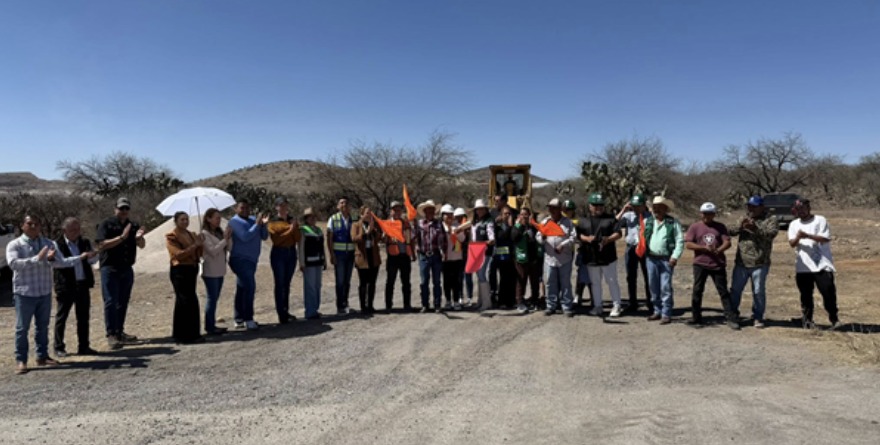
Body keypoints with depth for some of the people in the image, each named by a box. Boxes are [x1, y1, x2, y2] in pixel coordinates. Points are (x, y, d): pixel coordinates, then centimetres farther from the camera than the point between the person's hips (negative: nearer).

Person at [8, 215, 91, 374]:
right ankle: (21, 360, 12)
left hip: (45, 293, 4)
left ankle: (42, 356, 24)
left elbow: (61, 262, -1)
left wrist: (81, 257, -13)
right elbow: (13, 263, -22)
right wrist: (37, 258, -30)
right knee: (22, 328, 3)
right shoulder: (14, 245, -5)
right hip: (24, 293, -4)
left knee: (43, 326, 13)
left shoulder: (48, 244, 6)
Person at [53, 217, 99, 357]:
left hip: (83, 285, 4)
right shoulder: (57, 244, -4)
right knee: (61, 318, 6)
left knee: (83, 318, 9)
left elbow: (94, 259, 4)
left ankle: (83, 347, 18)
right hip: (66, 286, -4)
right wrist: (80, 258, -26)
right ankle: (59, 348, 17)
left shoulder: (85, 242, 9)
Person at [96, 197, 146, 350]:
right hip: (110, 268, -5)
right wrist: (121, 237, -24)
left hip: (127, 268, 5)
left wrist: (139, 237, -17)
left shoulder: (133, 226, 9)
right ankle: (111, 335, -4)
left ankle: (120, 332, 21)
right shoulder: (107, 224, -5)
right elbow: (102, 245, -15)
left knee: (123, 301, 11)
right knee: (111, 301, -6)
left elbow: (142, 245, 5)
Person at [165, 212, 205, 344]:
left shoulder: (191, 234, 15)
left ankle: (180, 334, 26)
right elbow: (179, 254, -19)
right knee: (190, 302, -10)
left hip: (192, 269, 8)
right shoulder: (171, 237, -7)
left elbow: (199, 254, 12)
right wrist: (194, 245, -17)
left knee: (183, 302, 16)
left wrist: (199, 244, -6)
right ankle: (189, 335, -3)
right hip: (180, 271, -8)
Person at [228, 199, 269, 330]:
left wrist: (263, 225, -11)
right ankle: (248, 319, -12)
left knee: (242, 289, 12)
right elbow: (245, 237, -22)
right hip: (240, 259, -7)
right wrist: (257, 224, -19)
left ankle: (239, 320, 18)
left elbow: (264, 236, 6)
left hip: (251, 260, 7)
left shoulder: (253, 219, 11)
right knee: (249, 287, -16)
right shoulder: (235, 221, -8)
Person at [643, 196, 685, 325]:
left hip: (666, 259, -5)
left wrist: (675, 256, -13)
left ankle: (666, 314, 0)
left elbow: (680, 241, -5)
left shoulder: (673, 223, -2)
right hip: (651, 258, 5)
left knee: (666, 287, -6)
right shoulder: (647, 222, 10)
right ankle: (657, 311, 23)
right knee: (653, 286, 11)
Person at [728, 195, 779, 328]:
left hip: (760, 263, -3)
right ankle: (733, 314, 26)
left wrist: (756, 229, -33)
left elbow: (771, 234, -18)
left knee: (759, 291, 5)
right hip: (741, 262, 3)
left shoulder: (771, 219, -1)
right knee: (735, 289, 10)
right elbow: (732, 231, 1)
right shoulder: (743, 218, 11)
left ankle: (758, 317, 18)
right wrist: (741, 226, -20)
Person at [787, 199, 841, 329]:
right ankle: (807, 320, 16)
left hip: (822, 265, -3)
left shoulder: (820, 220, 1)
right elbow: (791, 243, 1)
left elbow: (826, 238, -10)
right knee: (805, 295, 7)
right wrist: (797, 238, -20)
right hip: (803, 266, 3)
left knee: (828, 292, -5)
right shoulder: (794, 224, 12)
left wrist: (807, 235, -20)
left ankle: (834, 319, 9)